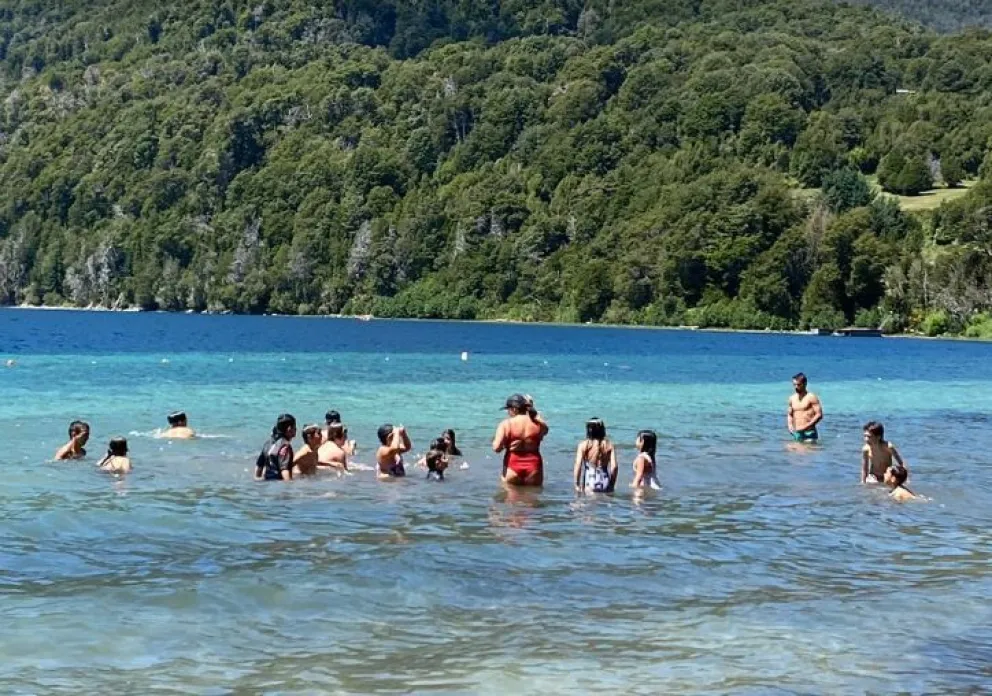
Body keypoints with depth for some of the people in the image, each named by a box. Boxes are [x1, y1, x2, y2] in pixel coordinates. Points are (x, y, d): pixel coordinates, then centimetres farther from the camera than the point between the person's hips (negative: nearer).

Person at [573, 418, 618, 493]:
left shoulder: (583, 445, -2)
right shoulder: (609, 445, 4)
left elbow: (578, 465, -8)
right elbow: (614, 466, -1)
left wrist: (576, 484, -1)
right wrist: (612, 485, 9)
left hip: (590, 485, -2)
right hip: (605, 483, 2)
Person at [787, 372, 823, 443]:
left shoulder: (811, 397, -5)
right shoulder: (792, 398, 13)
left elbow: (819, 415, -10)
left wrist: (807, 425, -19)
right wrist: (790, 425, 5)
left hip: (809, 433, -6)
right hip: (796, 433, 6)